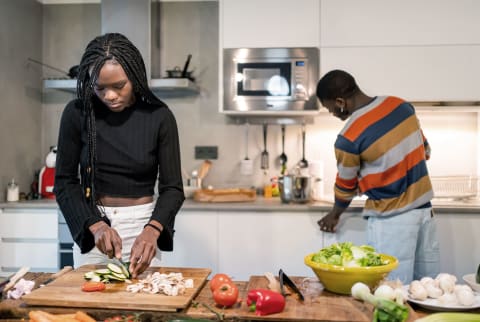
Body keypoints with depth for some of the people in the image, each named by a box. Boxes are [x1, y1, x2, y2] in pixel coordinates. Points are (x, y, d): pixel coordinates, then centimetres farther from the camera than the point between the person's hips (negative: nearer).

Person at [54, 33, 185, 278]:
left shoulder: (159, 116, -9)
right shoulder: (77, 113, -7)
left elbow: (172, 187, -9)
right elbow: (64, 182, -4)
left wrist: (151, 230, -26)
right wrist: (94, 225, -20)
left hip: (142, 224, -1)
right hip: (89, 226, 1)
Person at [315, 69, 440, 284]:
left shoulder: (349, 137, -18)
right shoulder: (401, 105, 1)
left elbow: (346, 186, -2)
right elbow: (425, 151, 13)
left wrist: (335, 215, 17)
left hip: (391, 220, -7)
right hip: (424, 209, 7)